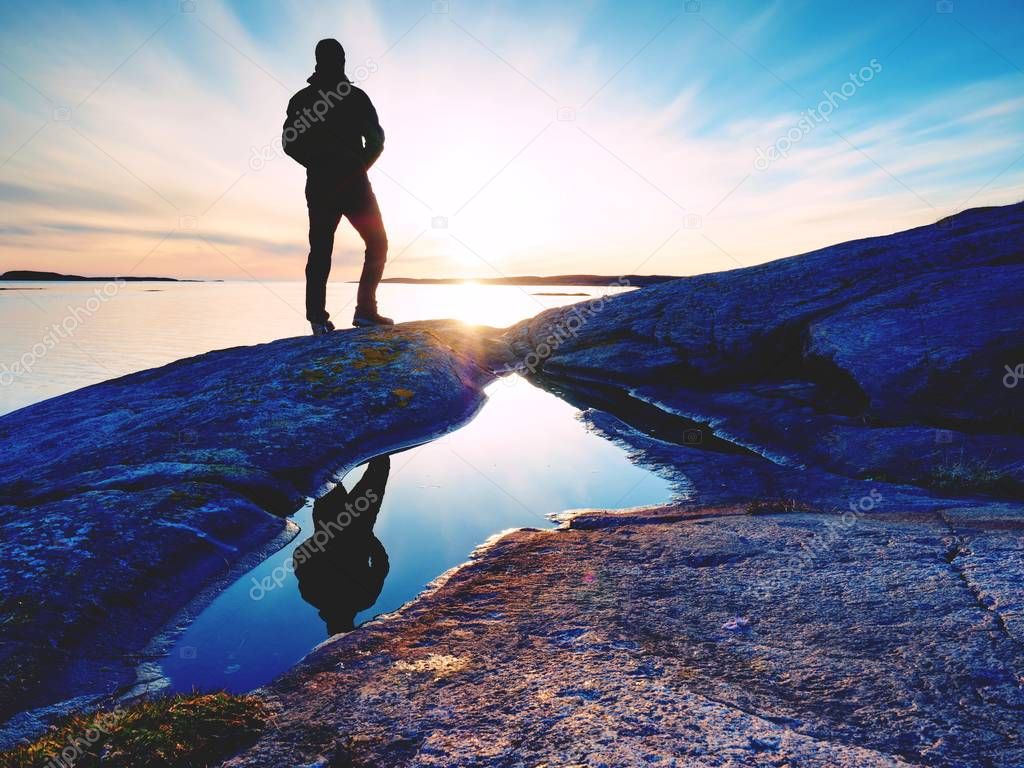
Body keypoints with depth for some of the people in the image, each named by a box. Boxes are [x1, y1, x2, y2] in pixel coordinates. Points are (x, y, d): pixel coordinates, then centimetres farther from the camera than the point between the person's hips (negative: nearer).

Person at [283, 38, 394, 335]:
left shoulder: (301, 99, 9)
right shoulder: (356, 96, 2)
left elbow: (289, 143, 6)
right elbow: (376, 140, -1)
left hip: (319, 186, 3)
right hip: (354, 184, -3)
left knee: (320, 250, 4)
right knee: (377, 244, 6)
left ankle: (318, 317, -5)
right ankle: (365, 310, -6)